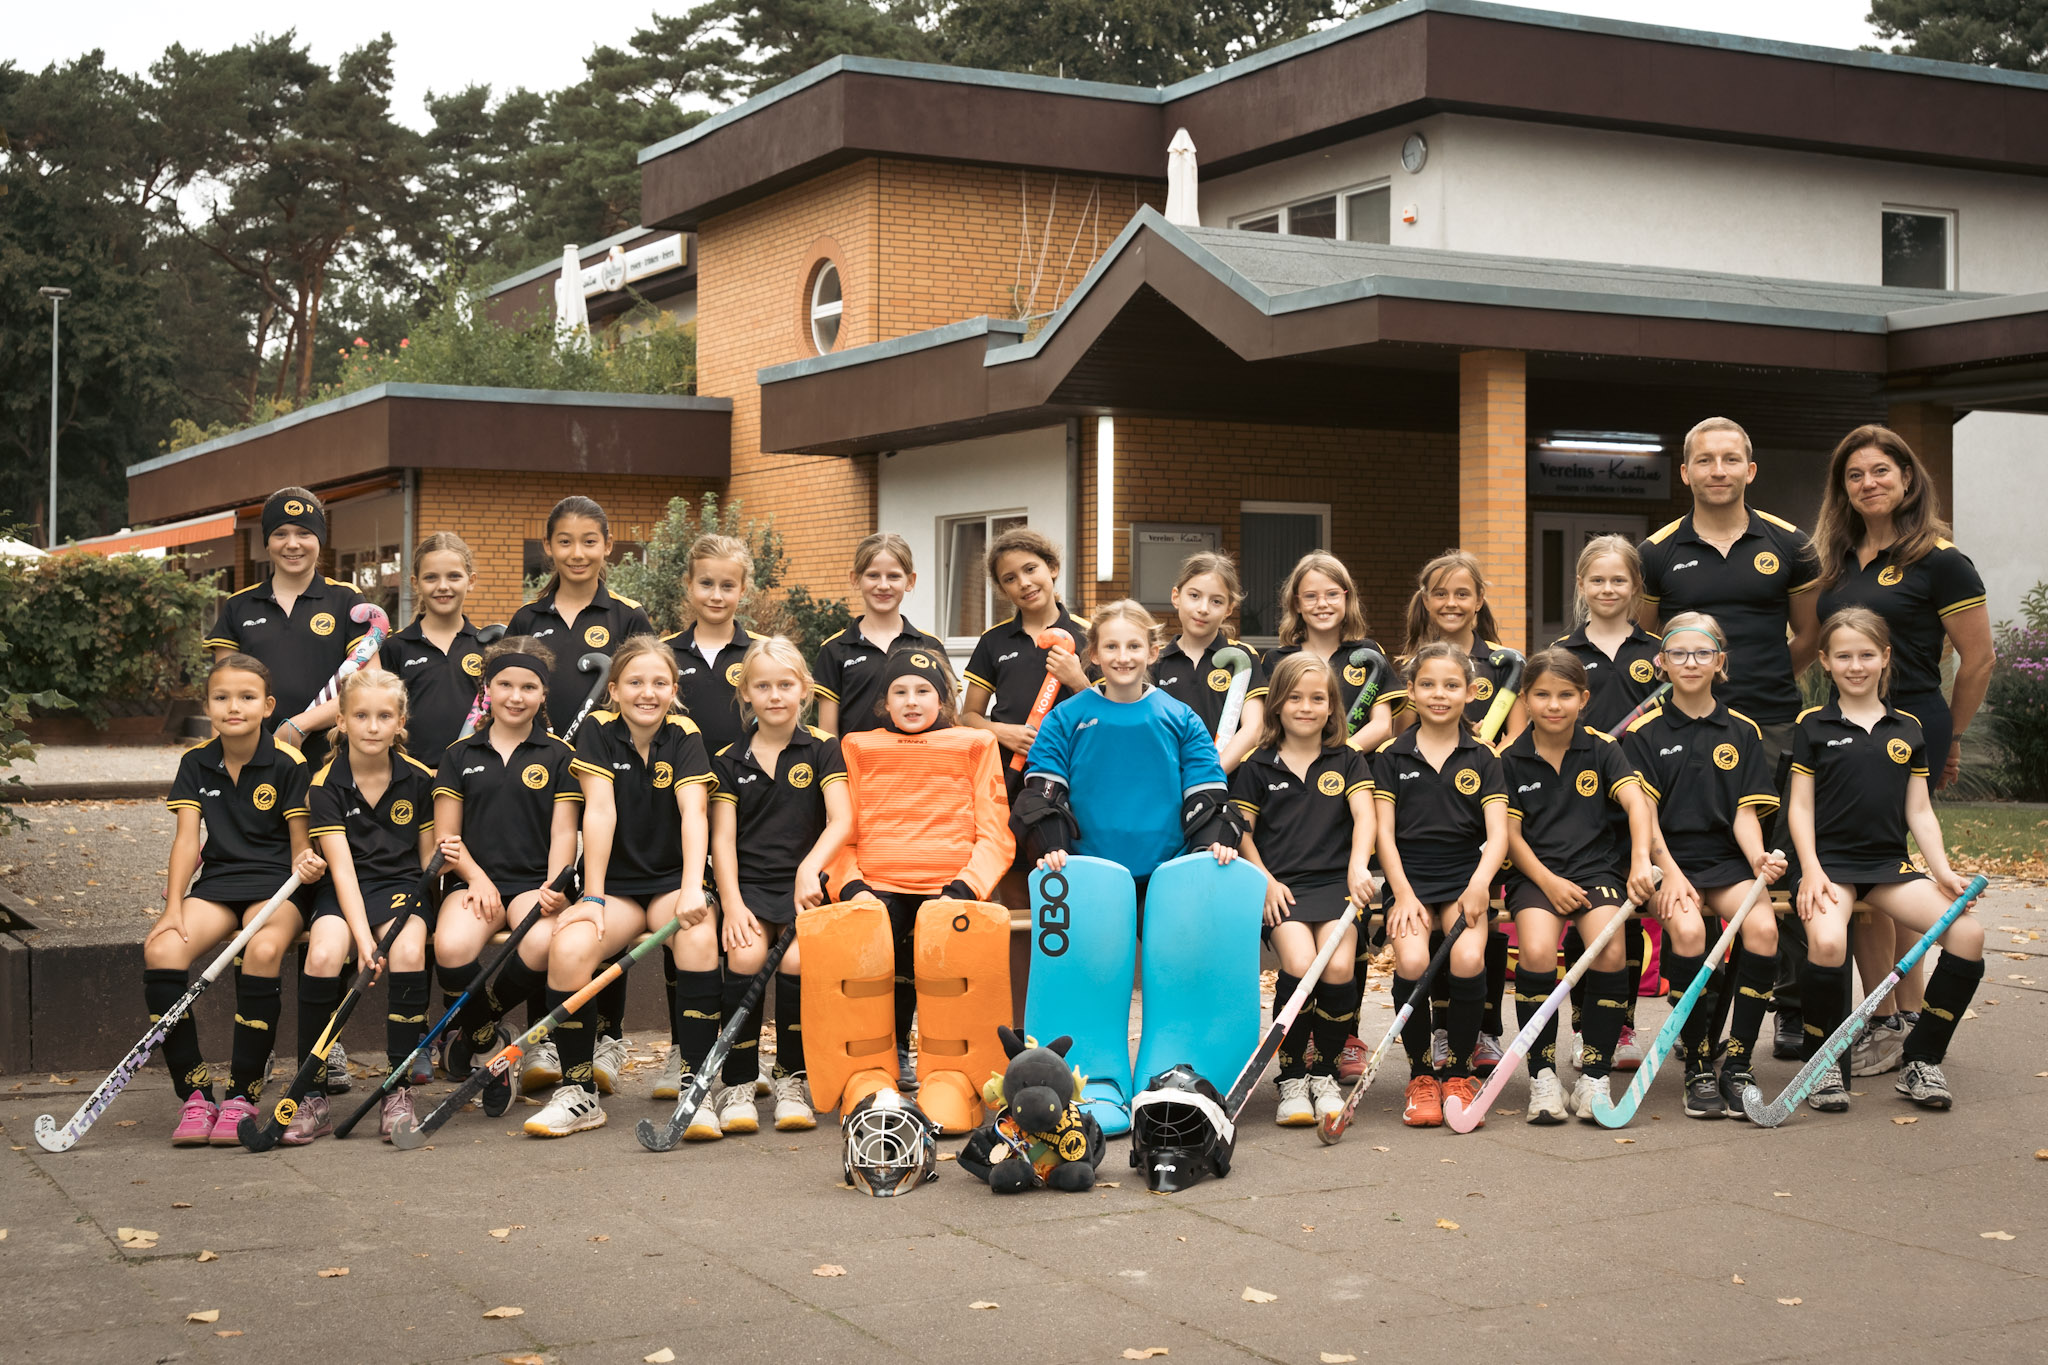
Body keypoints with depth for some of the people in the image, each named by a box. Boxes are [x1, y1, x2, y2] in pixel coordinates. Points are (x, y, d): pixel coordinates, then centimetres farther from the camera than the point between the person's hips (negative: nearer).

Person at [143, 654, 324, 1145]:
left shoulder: (288, 764, -3)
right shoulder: (197, 764, 8)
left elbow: (301, 845, -2)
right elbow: (187, 840, 1)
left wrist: (307, 864, -27)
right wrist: (174, 908, -12)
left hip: (277, 882, -3)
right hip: (218, 880, 4)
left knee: (263, 951, -37)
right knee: (161, 949, -27)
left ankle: (241, 1098, -24)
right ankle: (195, 1095, -17)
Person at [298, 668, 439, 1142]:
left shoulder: (419, 779, 2)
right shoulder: (326, 784, -4)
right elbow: (342, 867, -13)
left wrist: (443, 858, -15)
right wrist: (362, 935, -26)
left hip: (403, 886, 1)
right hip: (344, 893, -1)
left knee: (409, 953, -32)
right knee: (323, 955, -32)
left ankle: (398, 1093, -20)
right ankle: (312, 1097, -19)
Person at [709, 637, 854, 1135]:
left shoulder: (823, 749, 7)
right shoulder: (728, 761, 11)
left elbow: (841, 821, -5)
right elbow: (722, 838, 6)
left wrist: (810, 868, -23)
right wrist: (731, 903, -10)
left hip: (803, 884, -1)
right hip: (747, 882, 1)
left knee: (797, 959, -28)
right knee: (745, 955, -28)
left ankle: (791, 1079, -8)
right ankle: (738, 1084, -14)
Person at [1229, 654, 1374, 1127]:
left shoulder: (1348, 762, 13)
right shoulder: (1258, 766, 11)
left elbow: (1365, 815, -1)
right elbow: (1242, 830, 11)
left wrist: (1358, 866, -19)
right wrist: (1265, 880, -4)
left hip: (1335, 880, 1)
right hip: (1281, 886, -1)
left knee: (1338, 967, -25)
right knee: (1299, 964, -27)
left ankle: (1325, 1073, -2)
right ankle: (1291, 1078, -8)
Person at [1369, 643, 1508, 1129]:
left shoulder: (1482, 759, 8)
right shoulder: (1392, 756, 7)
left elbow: (1497, 833, -1)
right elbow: (1384, 833, 4)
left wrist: (1480, 883, -19)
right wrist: (1404, 895, -9)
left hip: (1464, 876, 0)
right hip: (1409, 874, 0)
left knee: (1469, 960, -27)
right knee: (1411, 961, -28)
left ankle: (1459, 1073, -3)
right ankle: (1420, 1075, -5)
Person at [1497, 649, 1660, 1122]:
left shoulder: (1601, 749, 5)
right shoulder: (1511, 759, 5)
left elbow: (1636, 802, -9)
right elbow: (1510, 833, 4)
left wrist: (1641, 859, -28)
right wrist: (1548, 882, -11)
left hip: (1597, 867, 0)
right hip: (1535, 873, 0)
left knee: (1610, 953, -26)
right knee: (1536, 953, -28)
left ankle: (1594, 1078, -10)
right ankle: (1542, 1075, -11)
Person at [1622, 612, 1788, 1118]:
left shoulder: (1742, 731, 12)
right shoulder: (1644, 732, 5)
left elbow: (1745, 811, 7)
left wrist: (1759, 859, -14)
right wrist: (1670, 874, -17)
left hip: (1726, 861, 2)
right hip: (1667, 858, -2)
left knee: (1763, 926, -29)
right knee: (1687, 928, -33)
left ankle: (1738, 1066, -18)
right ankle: (1698, 1067, -19)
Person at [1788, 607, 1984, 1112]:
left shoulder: (1908, 729, 13)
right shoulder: (1813, 725, 5)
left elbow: (1919, 810, 12)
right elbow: (1801, 806, 2)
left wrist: (1942, 870, -2)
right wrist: (1811, 871, -11)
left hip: (1890, 864, 4)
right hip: (1831, 863, -3)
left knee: (1968, 932, -20)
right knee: (1827, 941, -35)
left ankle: (1922, 1061, -5)